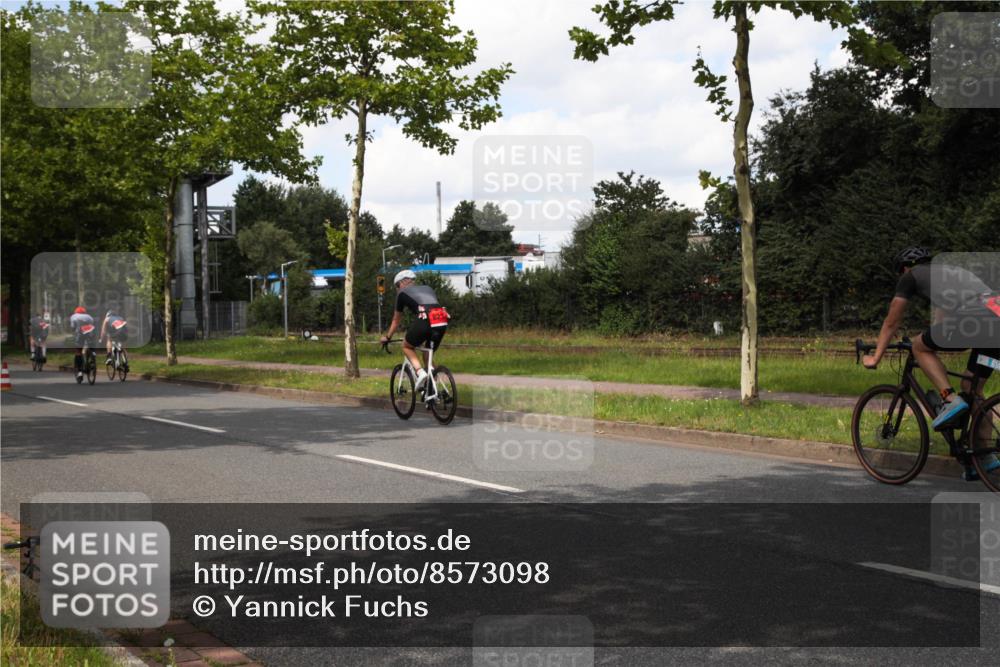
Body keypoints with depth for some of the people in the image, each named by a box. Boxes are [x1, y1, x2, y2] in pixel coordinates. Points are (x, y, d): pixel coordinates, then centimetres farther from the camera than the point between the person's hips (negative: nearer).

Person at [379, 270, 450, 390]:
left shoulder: (403, 293, 22)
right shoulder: (428, 288, 34)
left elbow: (396, 320, 32)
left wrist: (387, 337, 47)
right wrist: (423, 337, 52)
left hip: (425, 320, -5)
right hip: (442, 322, 5)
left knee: (407, 346, 21)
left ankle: (420, 372, -1)